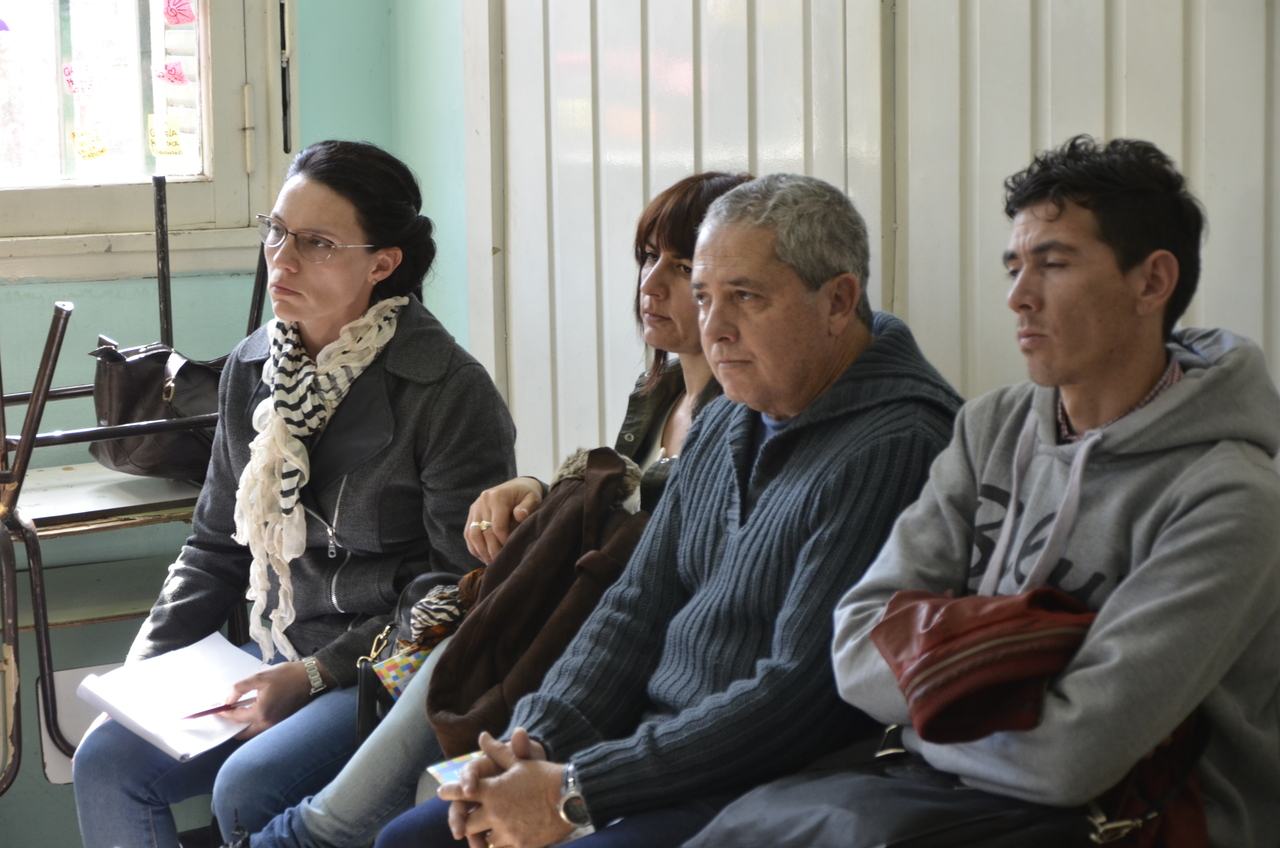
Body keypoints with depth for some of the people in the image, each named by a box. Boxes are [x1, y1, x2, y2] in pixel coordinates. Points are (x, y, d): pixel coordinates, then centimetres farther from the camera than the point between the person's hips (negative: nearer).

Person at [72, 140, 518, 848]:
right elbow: (215, 547, 18)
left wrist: (315, 675, -18)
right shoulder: (251, 370, 7)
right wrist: (145, 661, 4)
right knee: (105, 762, -7)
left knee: (248, 788, -28)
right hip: (276, 657, 7)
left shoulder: (450, 392, -15)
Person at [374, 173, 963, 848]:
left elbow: (801, 697, -23)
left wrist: (574, 792, -20)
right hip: (652, 740, 9)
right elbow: (637, 608, 16)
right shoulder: (722, 426, 13)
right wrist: (535, 741, -3)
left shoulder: (893, 449, -18)